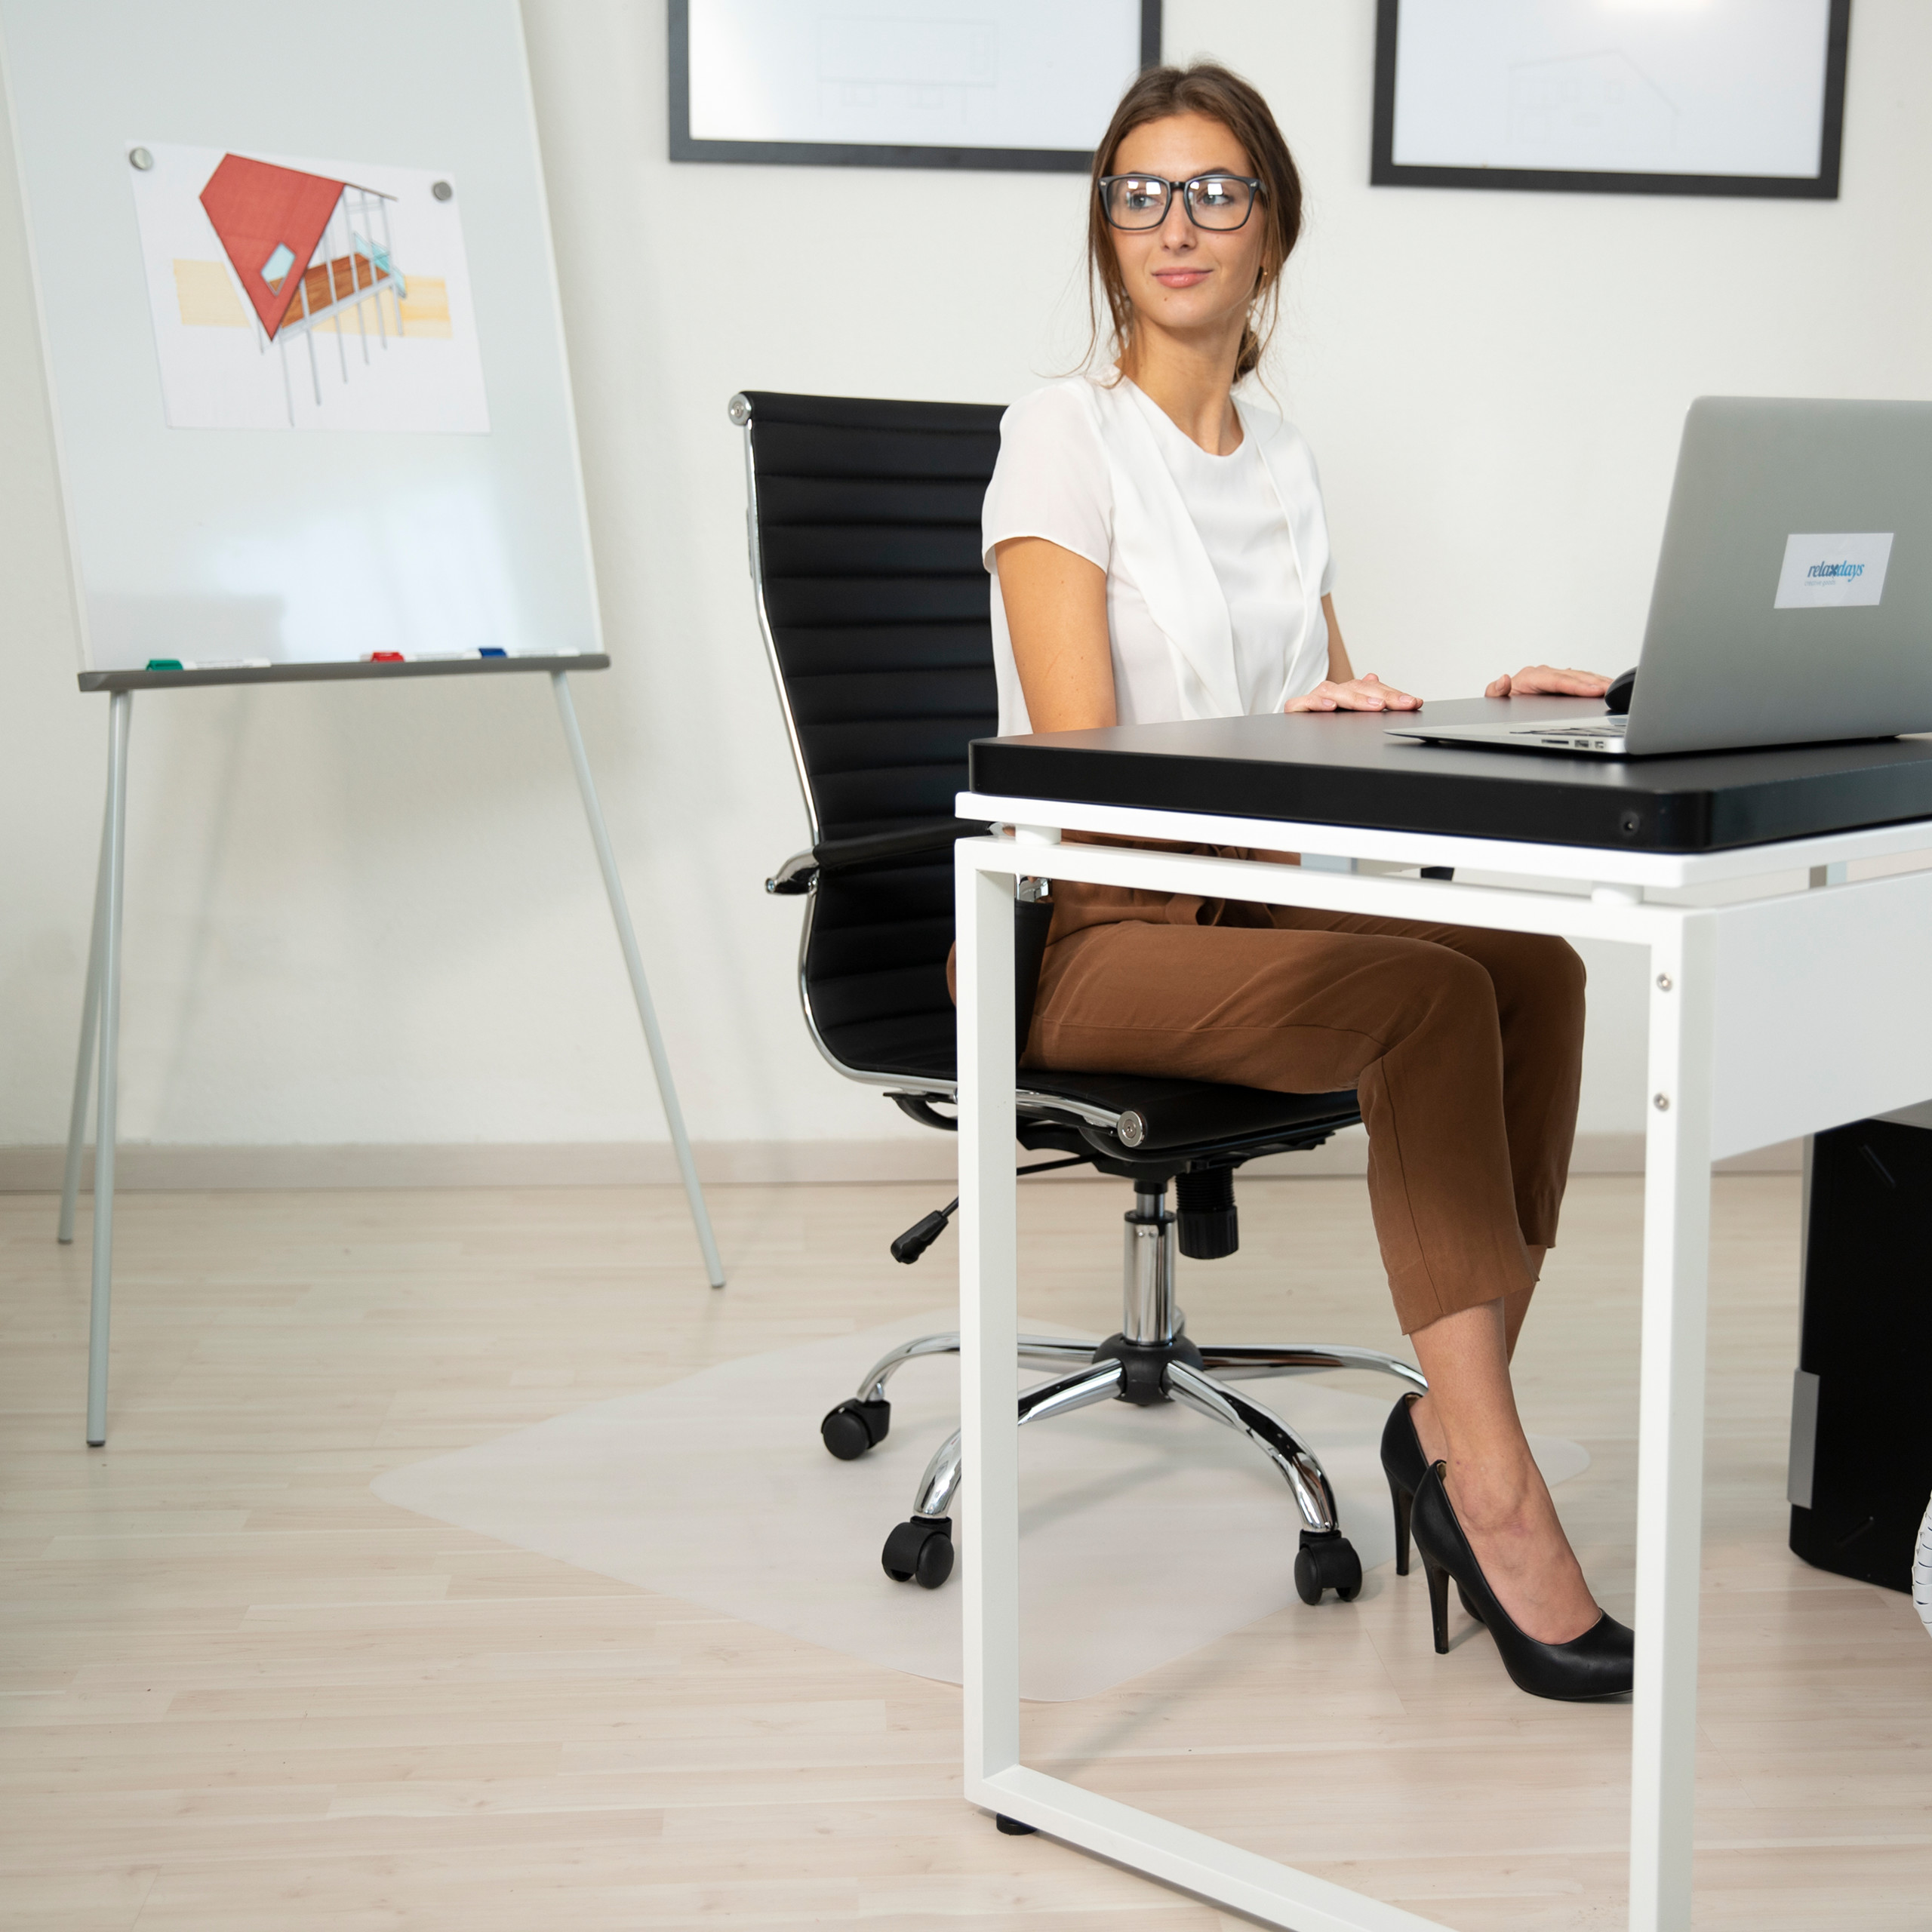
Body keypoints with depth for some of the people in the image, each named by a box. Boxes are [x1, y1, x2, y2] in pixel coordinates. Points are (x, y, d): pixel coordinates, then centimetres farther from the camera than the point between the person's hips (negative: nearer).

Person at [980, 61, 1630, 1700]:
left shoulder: (1282, 456, 16)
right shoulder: (1064, 433, -5)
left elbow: (1334, 714, 16)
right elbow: (1075, 752, -15)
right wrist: (1280, 745, -31)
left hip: (1253, 906, 6)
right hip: (1082, 931, -6)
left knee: (1539, 967, -21)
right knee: (1434, 1000, -30)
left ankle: (1453, 1425, -16)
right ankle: (1489, 1484, -24)